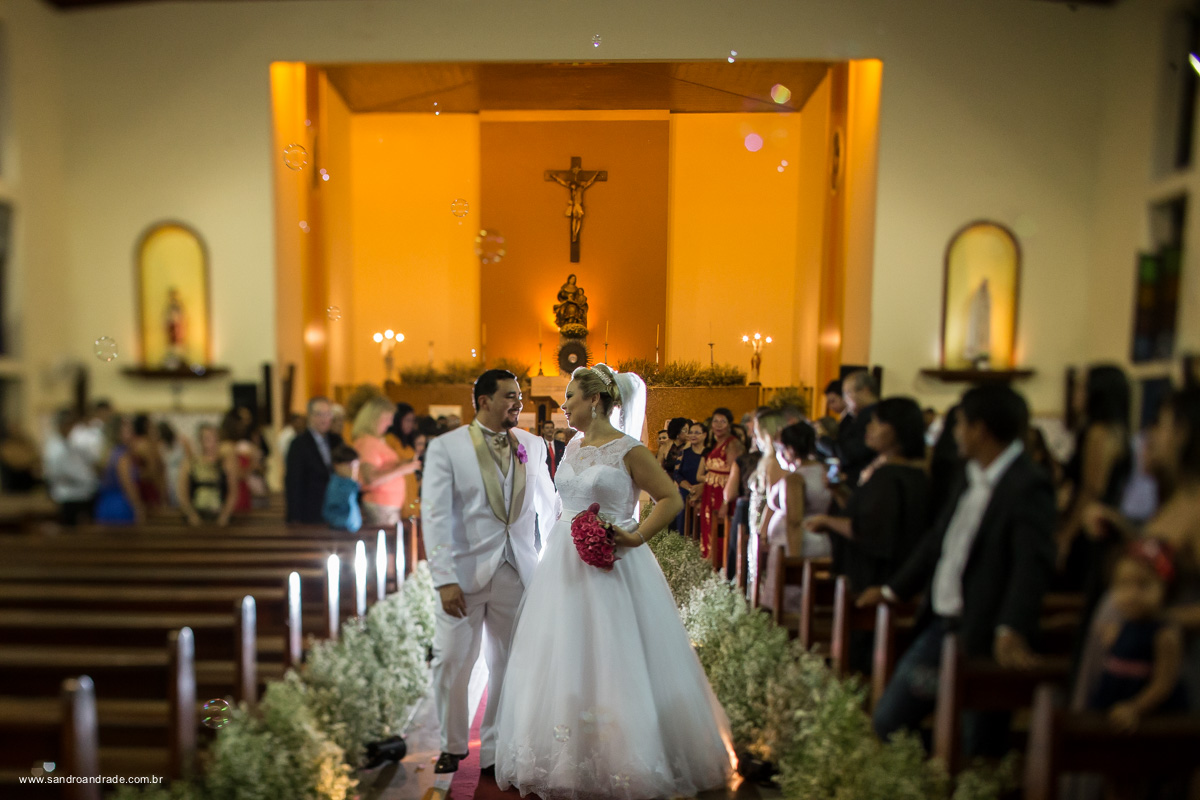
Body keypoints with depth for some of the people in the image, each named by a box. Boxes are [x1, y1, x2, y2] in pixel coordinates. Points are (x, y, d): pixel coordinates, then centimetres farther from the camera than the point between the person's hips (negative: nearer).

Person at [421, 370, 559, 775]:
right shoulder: (445, 447, -5)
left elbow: (549, 506, 13)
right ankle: (453, 746, 33)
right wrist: (445, 579, -16)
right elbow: (435, 515, -10)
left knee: (511, 666, 10)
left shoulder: (533, 445, 5)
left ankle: (495, 750, 30)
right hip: (465, 573, -2)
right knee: (451, 664, 7)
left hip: (516, 574, 3)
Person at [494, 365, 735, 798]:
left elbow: (671, 498, -9)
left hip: (613, 567, -7)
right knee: (564, 660, 12)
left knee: (614, 661, 1)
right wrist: (566, 533, 13)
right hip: (567, 565, 7)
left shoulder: (628, 450, -10)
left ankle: (627, 759, 20)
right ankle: (568, 759, 28)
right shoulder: (573, 445, 10)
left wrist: (636, 537, -18)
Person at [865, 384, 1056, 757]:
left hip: (983, 638, -8)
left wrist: (1011, 631, -35)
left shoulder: (1030, 485, -14)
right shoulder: (973, 477, 12)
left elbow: (1033, 562, -24)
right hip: (940, 627, 8)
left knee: (978, 751, 6)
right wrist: (893, 588, 24)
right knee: (886, 723, 12)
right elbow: (938, 540, 19)